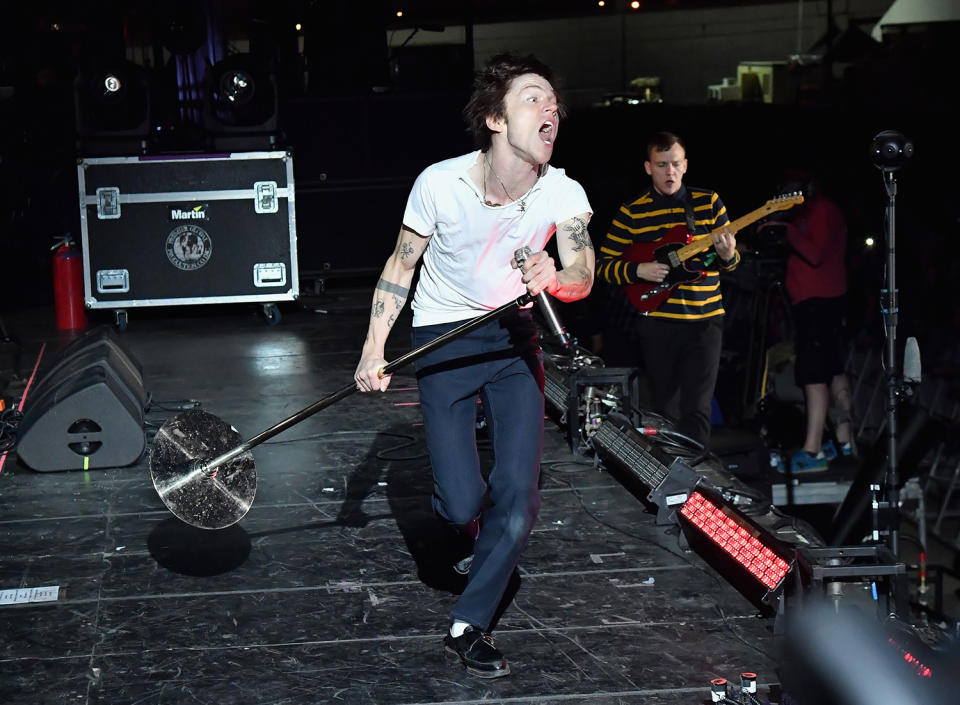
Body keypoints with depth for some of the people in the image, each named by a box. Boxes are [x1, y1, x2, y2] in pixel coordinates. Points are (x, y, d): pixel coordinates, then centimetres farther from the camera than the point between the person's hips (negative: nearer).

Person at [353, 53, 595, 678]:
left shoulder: (564, 193, -13)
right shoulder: (440, 184, -18)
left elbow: (583, 278, -24)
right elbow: (401, 264, -5)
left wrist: (554, 279, -48)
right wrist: (375, 348, -12)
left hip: (514, 338, 2)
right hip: (443, 341, -2)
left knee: (519, 497, -8)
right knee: (461, 503, -9)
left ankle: (470, 627, 11)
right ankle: (479, 523, 31)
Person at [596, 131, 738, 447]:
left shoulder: (709, 202, 6)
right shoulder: (631, 212, 2)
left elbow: (730, 262, 9)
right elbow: (603, 265, 5)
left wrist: (727, 255, -15)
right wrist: (638, 270, -13)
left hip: (704, 320, 0)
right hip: (656, 320, 0)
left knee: (697, 409, -7)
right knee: (664, 407, 6)